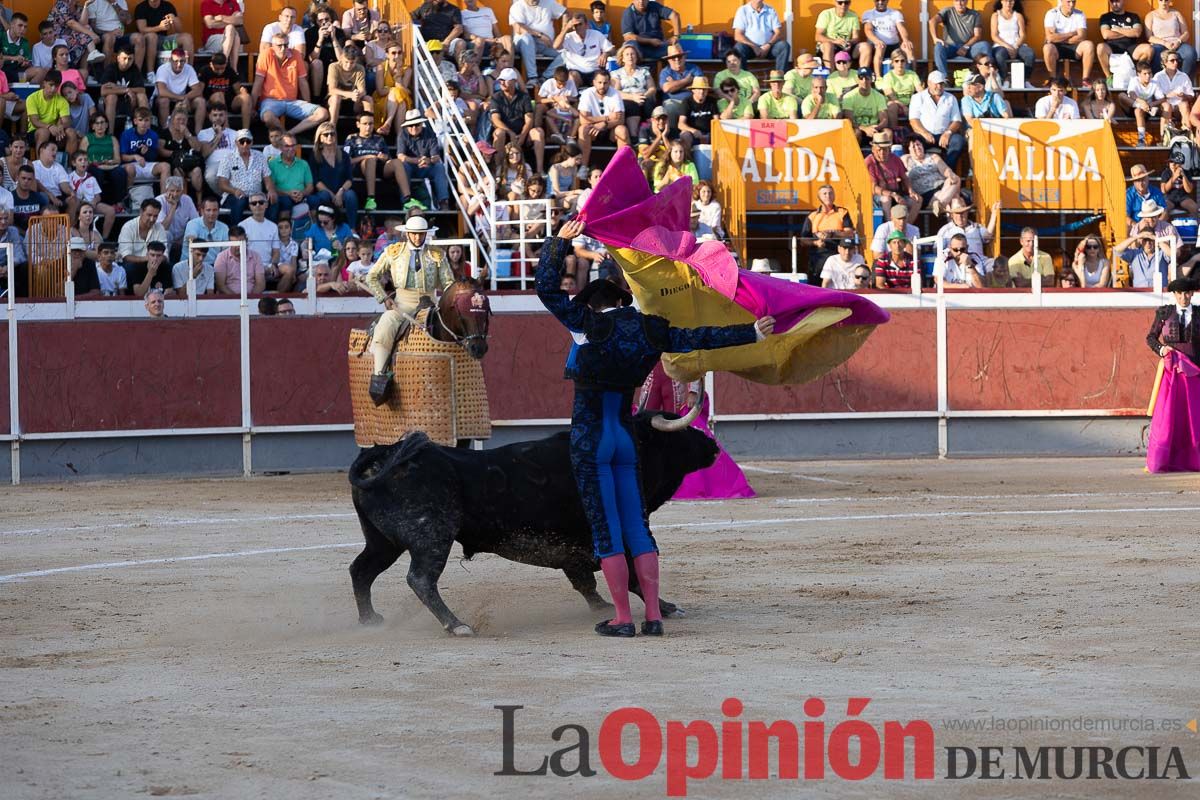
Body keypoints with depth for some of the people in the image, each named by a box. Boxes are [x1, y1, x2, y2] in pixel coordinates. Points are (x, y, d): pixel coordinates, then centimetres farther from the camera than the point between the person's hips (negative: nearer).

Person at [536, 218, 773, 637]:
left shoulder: (587, 325, -9)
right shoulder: (649, 331, 2)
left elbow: (547, 288, -7)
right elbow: (701, 338, 4)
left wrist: (560, 241, 0)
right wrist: (751, 333, 9)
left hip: (589, 441, -4)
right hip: (625, 439, 4)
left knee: (605, 530, -1)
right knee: (637, 526, 9)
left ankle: (623, 618, -1)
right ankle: (653, 615, 5)